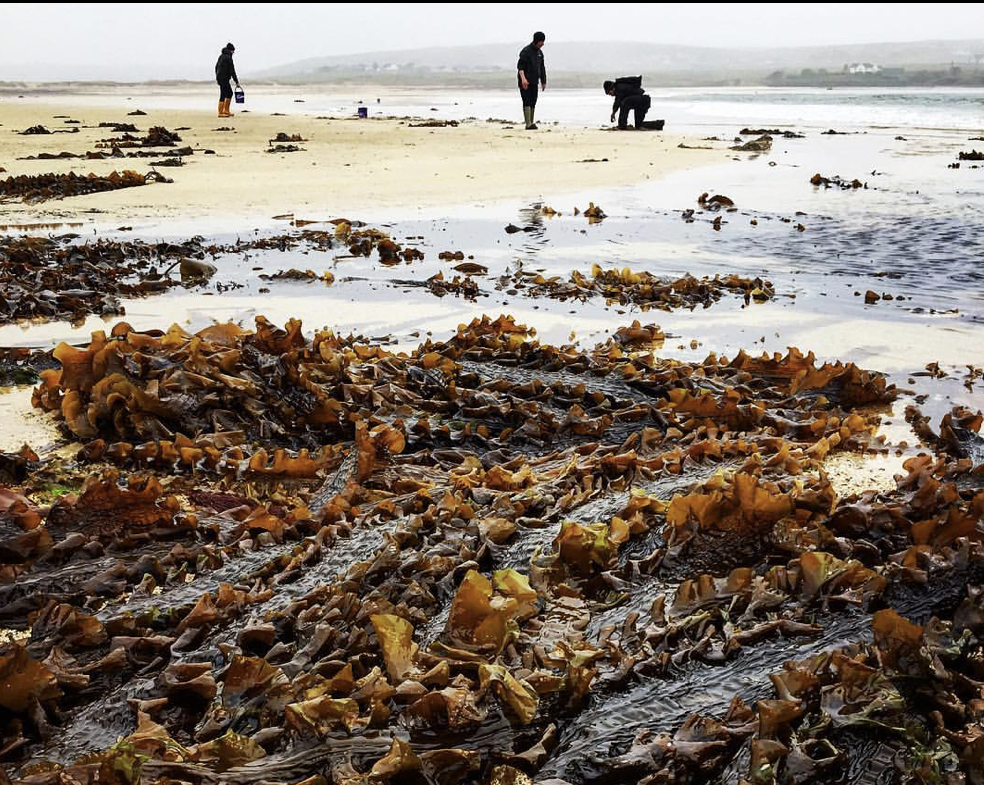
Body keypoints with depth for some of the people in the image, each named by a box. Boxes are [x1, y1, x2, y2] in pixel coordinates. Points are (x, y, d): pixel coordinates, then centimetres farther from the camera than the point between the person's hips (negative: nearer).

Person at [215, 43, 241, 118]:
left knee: (230, 93, 16)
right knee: (223, 95, -7)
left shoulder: (221, 56, 14)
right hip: (224, 79, -10)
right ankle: (220, 113, -5)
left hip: (220, 78, 10)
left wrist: (218, 77, 27)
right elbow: (232, 71, -16)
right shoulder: (228, 58, -14)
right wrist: (237, 82, -12)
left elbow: (216, 67, 20)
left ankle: (226, 111, 18)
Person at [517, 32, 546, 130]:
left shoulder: (539, 52, 14)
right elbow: (520, 66, -19)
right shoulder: (526, 51, -11)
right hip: (525, 82, -7)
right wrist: (523, 78, -33)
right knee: (527, 102, -11)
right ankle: (528, 124, -15)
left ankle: (532, 123, 11)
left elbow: (541, 68, 24)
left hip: (534, 82, 7)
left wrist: (543, 81, 22)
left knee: (533, 103, 6)